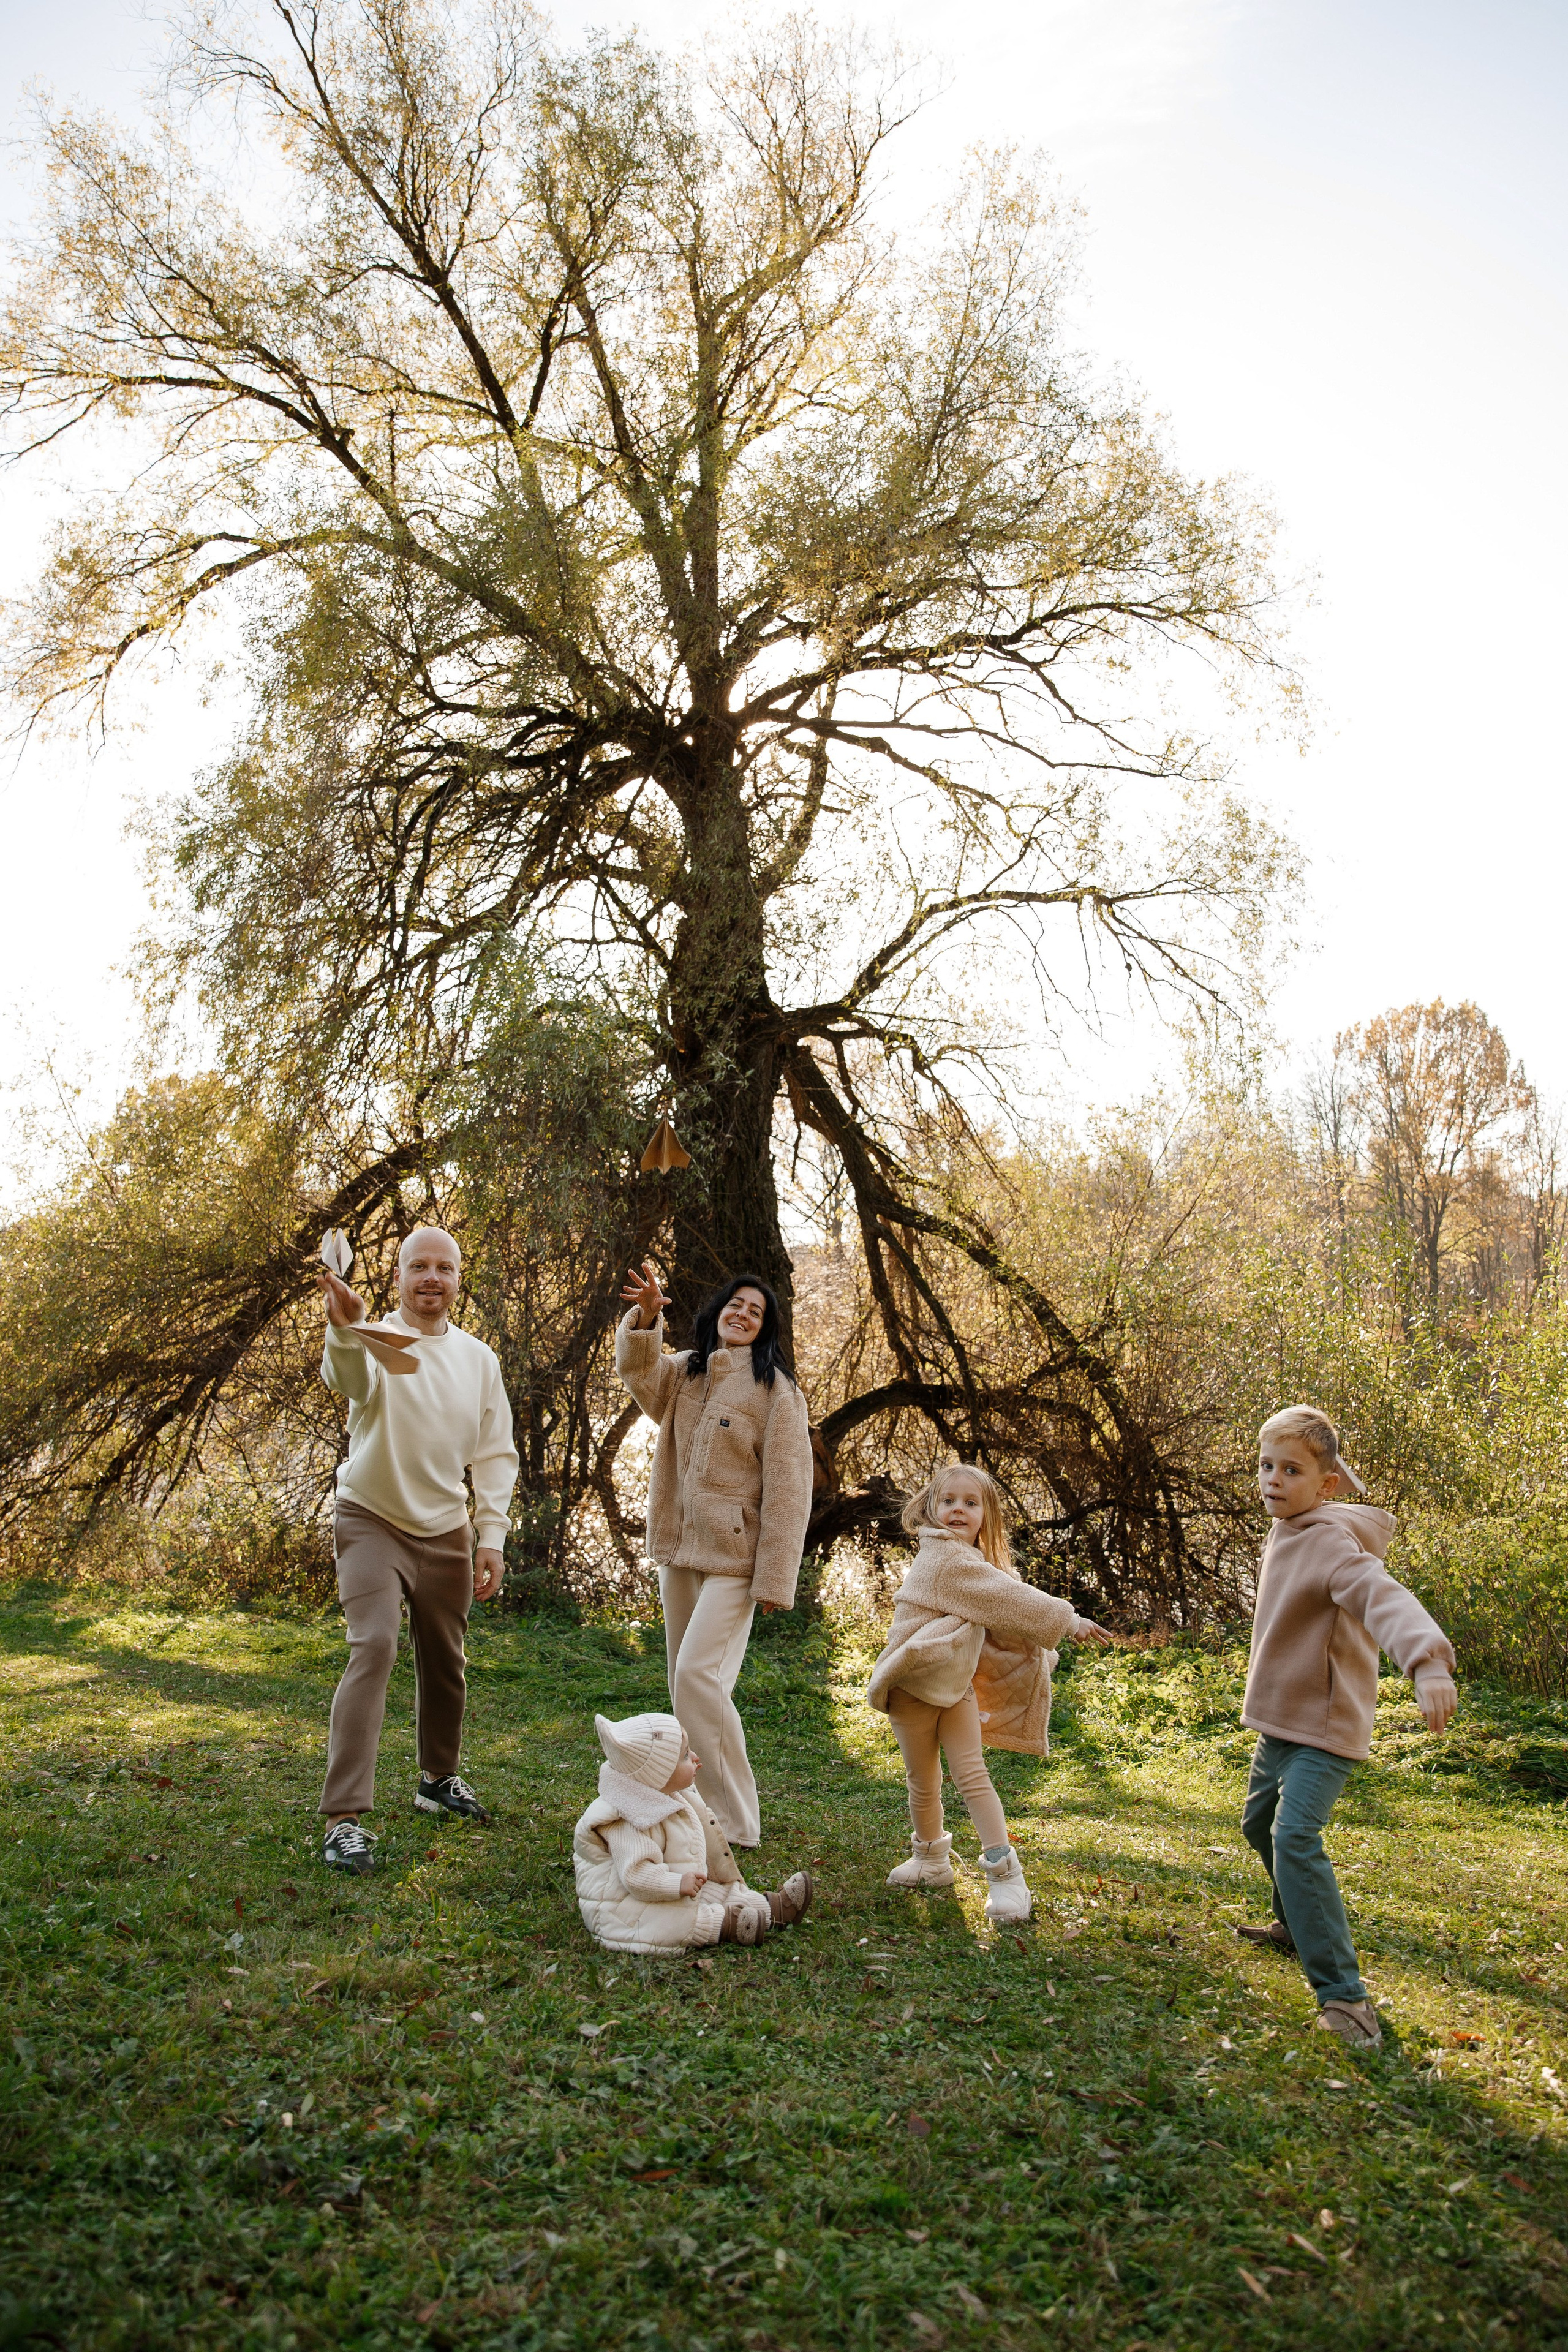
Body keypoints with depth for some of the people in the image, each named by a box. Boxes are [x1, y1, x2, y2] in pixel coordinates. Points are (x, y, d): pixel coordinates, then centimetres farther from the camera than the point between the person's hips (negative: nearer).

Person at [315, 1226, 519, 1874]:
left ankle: (439, 1779, 37)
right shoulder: (375, 1342, -14)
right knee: (373, 1647, -20)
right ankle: (343, 1819, -16)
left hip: (446, 1530, 5)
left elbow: (495, 1455, 6)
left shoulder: (479, 1359, 1)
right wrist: (345, 1331, -62)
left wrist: (491, 1537, -1)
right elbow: (347, 1378, -40)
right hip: (372, 1522, -5)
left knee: (445, 1662, 14)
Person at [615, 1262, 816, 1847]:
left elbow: (786, 1490, -11)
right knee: (684, 1682, 12)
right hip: (678, 1549, 7)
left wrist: (774, 1578, -15)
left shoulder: (775, 1389, -8)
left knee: (698, 1675, -15)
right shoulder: (684, 1372, 10)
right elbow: (639, 1371, -12)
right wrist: (645, 1318, -31)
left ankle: (735, 1822, -3)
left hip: (734, 1556, -7)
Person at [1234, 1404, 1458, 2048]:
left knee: (1295, 1837, -22)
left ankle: (1343, 1993, -16)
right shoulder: (1283, 1537, 4)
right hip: (1280, 1719, 10)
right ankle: (1298, 1924, 46)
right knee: (1260, 1826, 23)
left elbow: (1383, 1596, -42)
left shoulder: (1332, 1542, -24)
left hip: (1324, 1724, -9)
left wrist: (1427, 1662, -59)